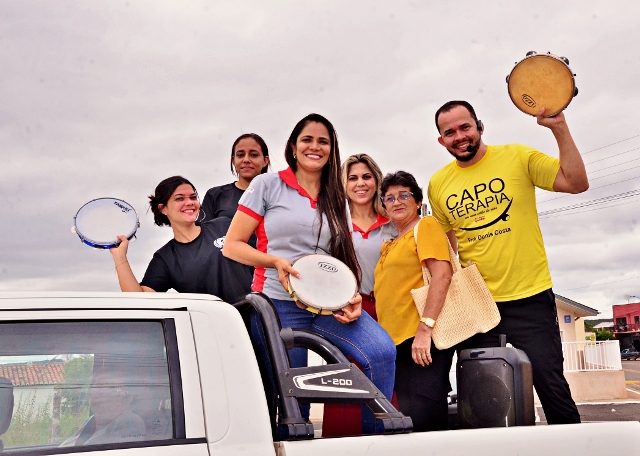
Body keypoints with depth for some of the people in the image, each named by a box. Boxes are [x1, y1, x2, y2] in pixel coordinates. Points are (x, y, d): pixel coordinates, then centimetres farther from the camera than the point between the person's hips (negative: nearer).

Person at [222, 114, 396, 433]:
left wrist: (354, 298, -1)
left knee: (383, 352, -20)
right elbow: (231, 245, 0)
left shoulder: (335, 199, 15)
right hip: (281, 304, -3)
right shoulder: (268, 185, 2)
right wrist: (276, 261, -17)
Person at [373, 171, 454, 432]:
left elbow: (441, 276, -13)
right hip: (397, 341, 8)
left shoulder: (426, 226, 0)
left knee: (424, 420, -11)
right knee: (410, 419, 10)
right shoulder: (390, 246, 22)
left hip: (421, 340, -8)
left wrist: (425, 328, -20)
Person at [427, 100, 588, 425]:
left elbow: (577, 183, -10)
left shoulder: (517, 158, -3)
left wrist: (559, 128, -18)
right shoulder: (438, 185, 5)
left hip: (529, 299, -3)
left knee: (551, 385, -4)